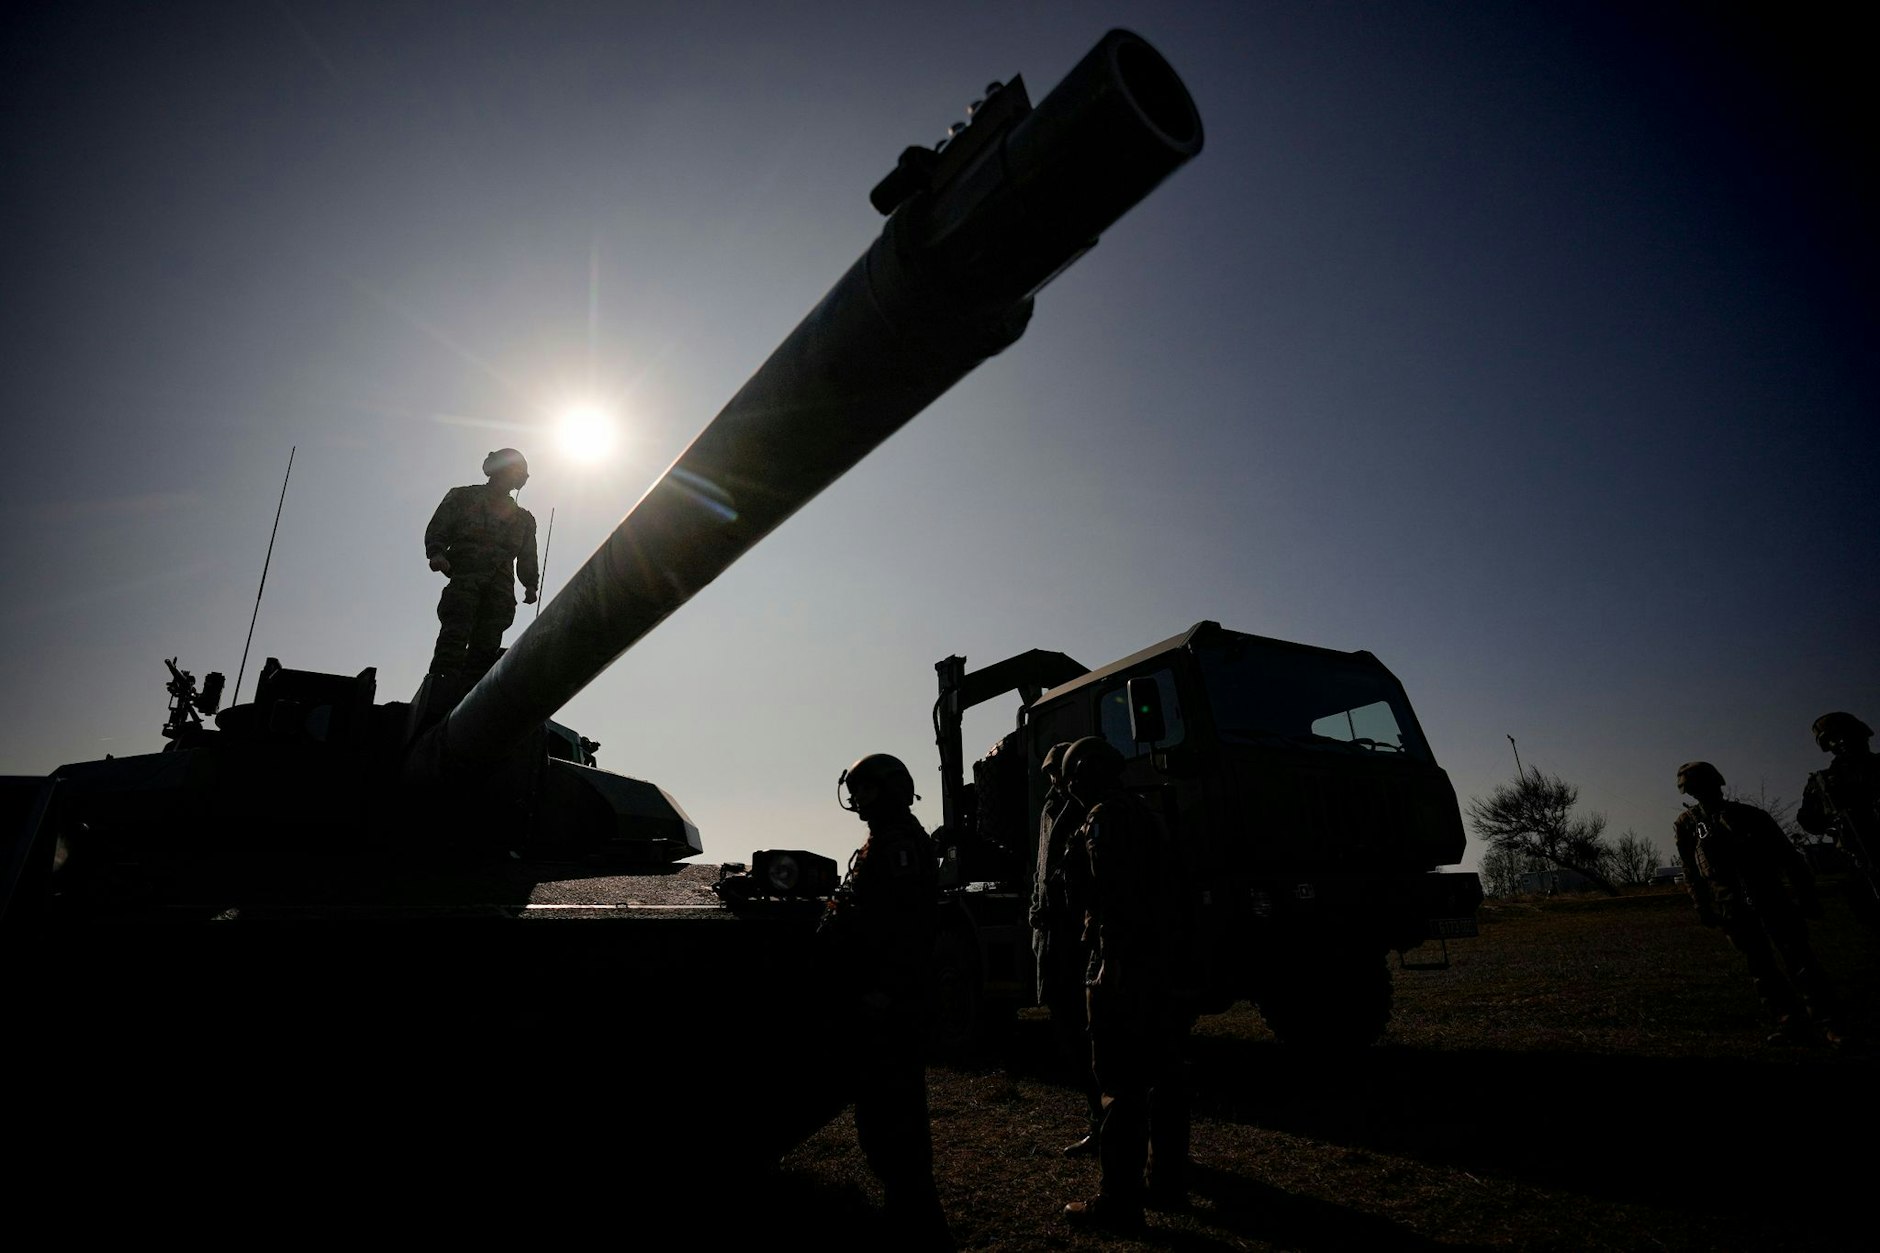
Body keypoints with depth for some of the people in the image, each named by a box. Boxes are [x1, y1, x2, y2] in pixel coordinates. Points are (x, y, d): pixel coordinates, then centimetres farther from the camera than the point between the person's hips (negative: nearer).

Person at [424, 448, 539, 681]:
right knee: (455, 635, -19)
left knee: (487, 643, -9)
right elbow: (437, 529, 10)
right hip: (464, 577, -3)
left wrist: (531, 585, 6)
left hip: (500, 587, 3)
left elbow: (527, 557, 21)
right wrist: (436, 552, -10)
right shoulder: (463, 498, 18)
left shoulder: (522, 518, 27)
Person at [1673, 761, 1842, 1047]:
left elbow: (1788, 855, 7)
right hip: (1731, 907, 1)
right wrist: (1703, 909, 8)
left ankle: (1826, 1022, 4)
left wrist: (1806, 895, 2)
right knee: (1759, 966, 3)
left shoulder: (1749, 815, 5)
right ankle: (1789, 1023, 9)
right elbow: (1691, 873, 9)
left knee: (1797, 956, -5)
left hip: (1768, 896, 0)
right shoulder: (1687, 824, 5)